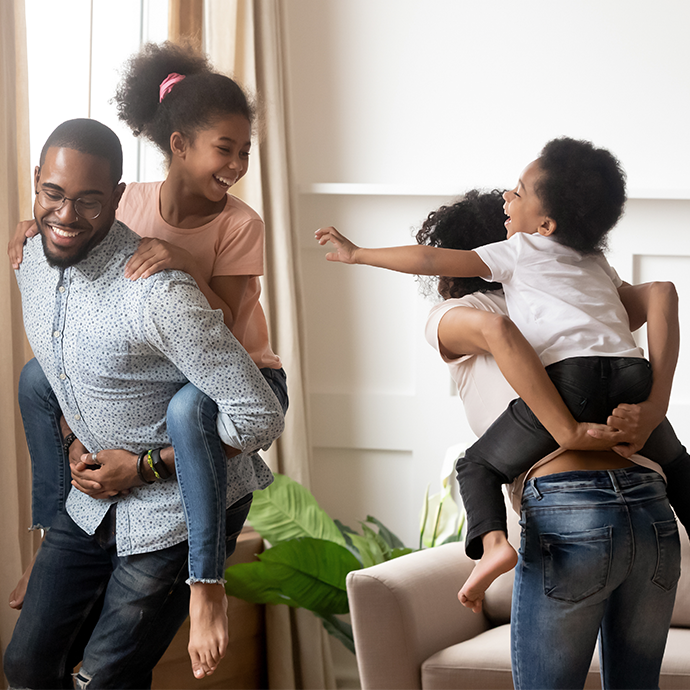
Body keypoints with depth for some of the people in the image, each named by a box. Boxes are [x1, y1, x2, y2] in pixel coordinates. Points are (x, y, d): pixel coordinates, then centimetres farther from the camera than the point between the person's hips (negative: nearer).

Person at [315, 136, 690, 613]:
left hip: (572, 376, -5)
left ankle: (492, 541, -16)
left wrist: (358, 253, 23)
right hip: (633, 375, 5)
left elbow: (430, 260, 12)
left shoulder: (519, 253, 16)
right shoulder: (599, 266, 32)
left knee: (479, 466, 10)